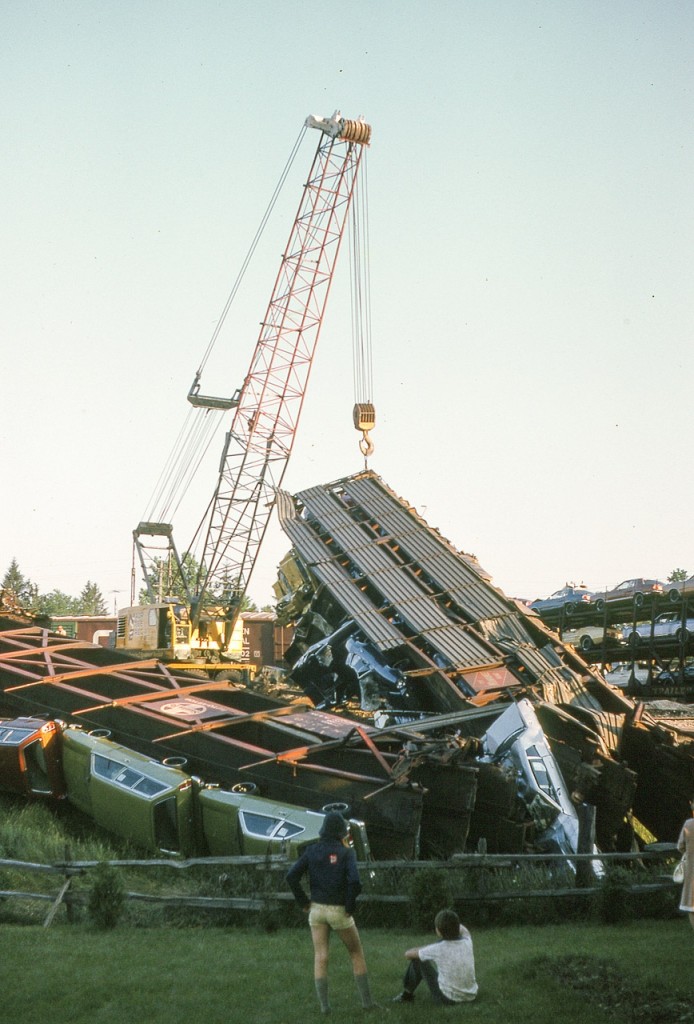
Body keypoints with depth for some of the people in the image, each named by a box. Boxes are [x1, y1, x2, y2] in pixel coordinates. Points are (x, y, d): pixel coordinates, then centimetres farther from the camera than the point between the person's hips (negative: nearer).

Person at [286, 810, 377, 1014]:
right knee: (356, 953, 14)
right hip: (339, 912, -2)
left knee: (320, 957, 7)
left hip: (317, 909, 3)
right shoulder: (346, 852, -11)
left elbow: (291, 876, -6)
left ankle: (324, 1004, 3)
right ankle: (366, 1000, 14)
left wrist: (303, 902, 2)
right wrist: (350, 907, -10)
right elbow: (355, 881, -24)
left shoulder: (312, 850, -1)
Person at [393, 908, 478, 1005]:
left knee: (417, 959, 9)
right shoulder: (467, 943, -6)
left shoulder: (438, 949, -17)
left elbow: (408, 954, 0)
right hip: (470, 996, 5)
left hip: (448, 998, -4)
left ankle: (407, 994, 26)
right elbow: (463, 930, 22)